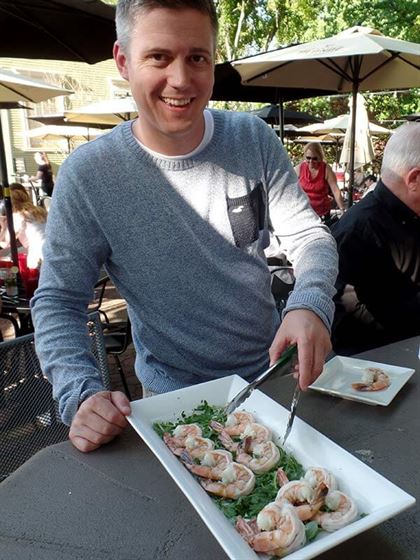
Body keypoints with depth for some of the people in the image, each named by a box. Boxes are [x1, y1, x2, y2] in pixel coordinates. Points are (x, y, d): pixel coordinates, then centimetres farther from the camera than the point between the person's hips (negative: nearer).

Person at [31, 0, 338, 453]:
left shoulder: (253, 140, -10)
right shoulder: (87, 174, -18)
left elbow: (308, 235, -9)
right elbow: (57, 300, -13)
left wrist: (309, 304, -30)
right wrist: (80, 394, -28)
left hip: (272, 372, 3)